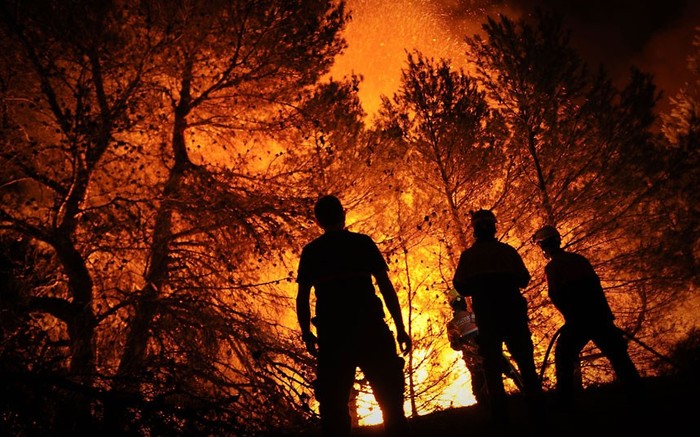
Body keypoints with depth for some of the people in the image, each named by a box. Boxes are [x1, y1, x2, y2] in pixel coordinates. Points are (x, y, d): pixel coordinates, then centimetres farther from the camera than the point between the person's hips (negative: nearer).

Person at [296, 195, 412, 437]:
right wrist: (400, 328, 3)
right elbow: (386, 286, 0)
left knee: (334, 406, 8)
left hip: (332, 334, 1)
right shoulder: (363, 243, 5)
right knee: (390, 401, 6)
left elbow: (302, 297, 4)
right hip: (370, 329, -1)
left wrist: (307, 334, 15)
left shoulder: (310, 251, 8)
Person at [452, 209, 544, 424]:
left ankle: (500, 414, 2)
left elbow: (461, 287, -2)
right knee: (525, 360, 11)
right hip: (513, 310, 1)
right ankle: (536, 408, 9)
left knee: (492, 364, 5)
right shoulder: (508, 250, 4)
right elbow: (524, 279, 5)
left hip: (486, 314, -1)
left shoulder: (468, 255, 1)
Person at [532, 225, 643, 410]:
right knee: (617, 353, 17)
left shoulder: (552, 267, -3)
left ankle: (565, 402, 4)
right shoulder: (580, 258, 14)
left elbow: (555, 296, -6)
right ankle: (636, 391, 19)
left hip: (578, 320, -5)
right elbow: (597, 285, 16)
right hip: (599, 315, 5)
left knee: (564, 357, 8)